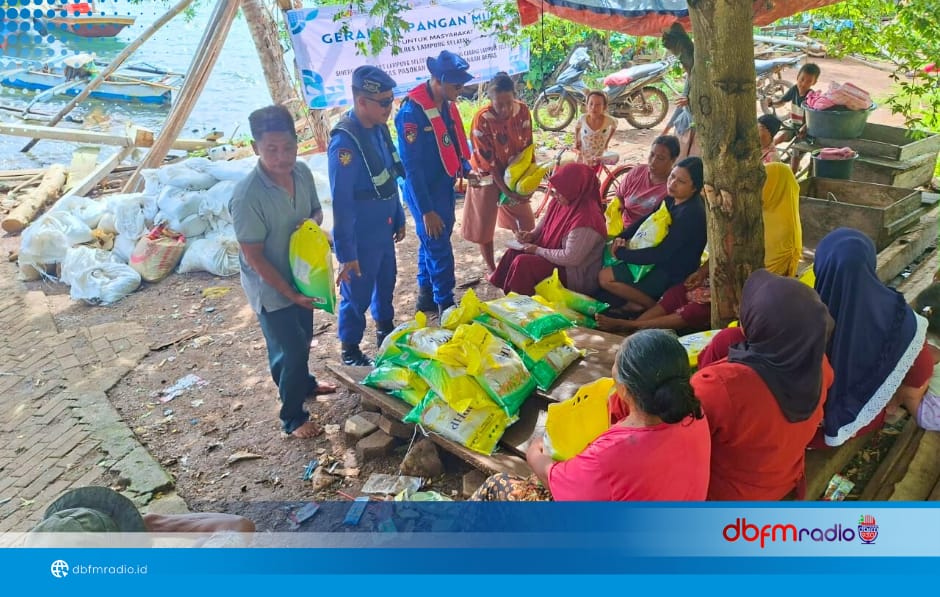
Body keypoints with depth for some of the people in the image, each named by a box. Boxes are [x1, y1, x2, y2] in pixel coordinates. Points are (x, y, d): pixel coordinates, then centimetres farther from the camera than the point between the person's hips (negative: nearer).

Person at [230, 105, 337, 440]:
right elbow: (253, 256, -24)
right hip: (271, 289, -7)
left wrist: (313, 221, -17)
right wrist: (290, 293, -19)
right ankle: (293, 418, 27)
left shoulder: (302, 172, -11)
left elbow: (316, 210, 7)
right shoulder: (247, 196, -31)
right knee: (289, 351, 5)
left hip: (302, 276, 7)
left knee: (302, 340, 27)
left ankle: (304, 382, 54)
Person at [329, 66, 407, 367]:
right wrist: (346, 253, -21)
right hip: (360, 236, -8)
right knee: (357, 295, 9)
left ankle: (386, 330, 47)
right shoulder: (345, 141, -26)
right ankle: (349, 349, 29)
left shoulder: (379, 129, -1)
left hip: (383, 229, 8)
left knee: (386, 283, 24)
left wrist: (399, 218, 17)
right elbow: (341, 203, -24)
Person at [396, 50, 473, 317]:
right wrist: (426, 211, -21)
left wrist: (466, 170, -2)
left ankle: (427, 297, 34)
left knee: (432, 244, 19)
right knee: (439, 250, 1)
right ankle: (445, 304, 16)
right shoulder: (412, 112, -24)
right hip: (425, 193, -8)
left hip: (445, 187, 8)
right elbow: (412, 167, -22)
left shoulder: (446, 104, 0)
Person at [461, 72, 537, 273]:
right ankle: (490, 267, 22)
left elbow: (527, 146, -7)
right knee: (484, 223, 5)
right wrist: (505, 190, -25)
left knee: (524, 219, 13)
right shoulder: (482, 119, -28)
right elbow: (488, 160, -24)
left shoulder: (523, 110, -16)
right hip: (487, 175, -4)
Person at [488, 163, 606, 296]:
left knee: (523, 263, -21)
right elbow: (544, 225, 16)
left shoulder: (585, 219, -30)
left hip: (576, 276, -10)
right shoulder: (560, 203, -2)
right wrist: (531, 234, -4)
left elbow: (571, 258, -29)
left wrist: (538, 250, -20)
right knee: (513, 253, 3)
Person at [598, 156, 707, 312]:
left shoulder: (691, 214, -28)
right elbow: (646, 220, 12)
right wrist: (622, 237, -6)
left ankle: (652, 305, -2)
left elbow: (661, 254, -29)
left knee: (605, 277, -16)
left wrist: (621, 253, -21)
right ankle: (639, 298, 7)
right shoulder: (672, 200, 0)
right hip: (662, 263, 10)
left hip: (672, 274, -10)